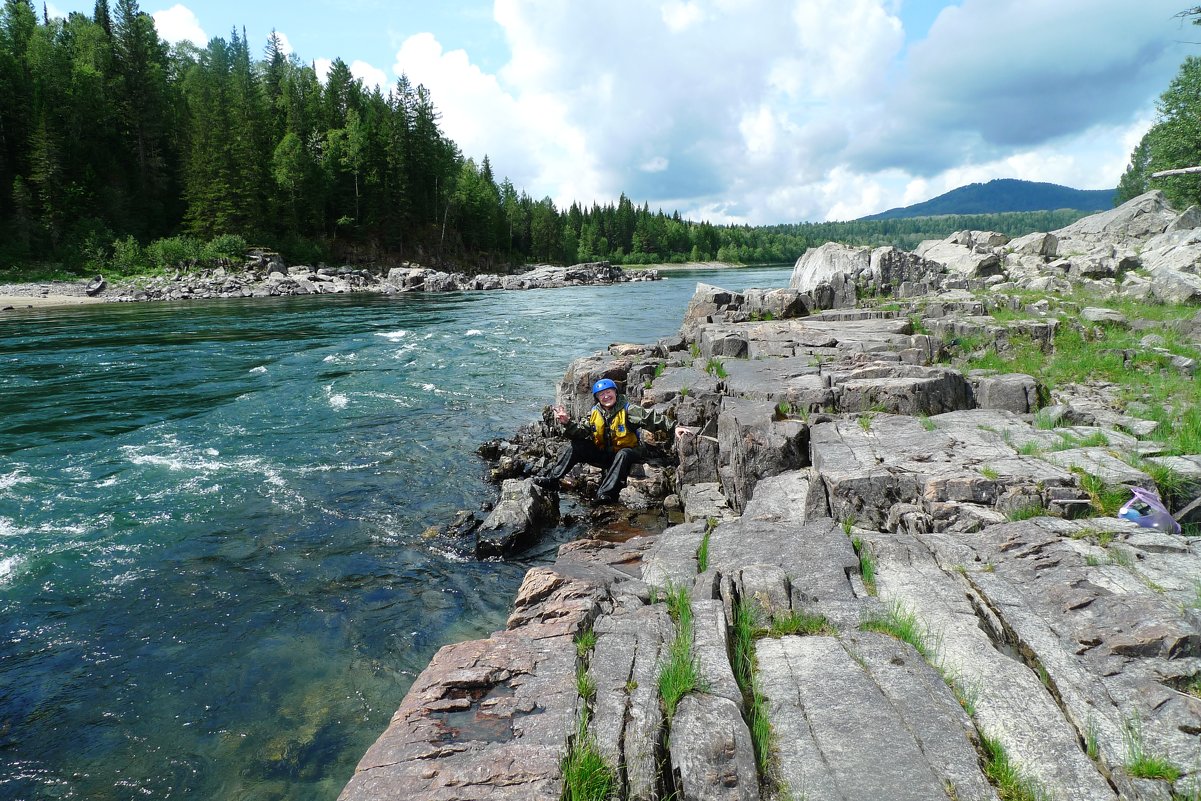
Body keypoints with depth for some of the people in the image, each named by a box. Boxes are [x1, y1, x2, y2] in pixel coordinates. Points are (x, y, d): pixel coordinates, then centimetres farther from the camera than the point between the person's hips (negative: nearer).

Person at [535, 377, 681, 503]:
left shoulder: (628, 410, -12)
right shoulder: (595, 413, 3)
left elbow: (652, 418, -17)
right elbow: (581, 432, 1)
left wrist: (673, 427, -25)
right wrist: (567, 422, -17)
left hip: (626, 452, -4)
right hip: (603, 454, 5)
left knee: (623, 454, -39)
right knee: (576, 447, -10)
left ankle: (605, 493, -46)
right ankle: (552, 479, -8)